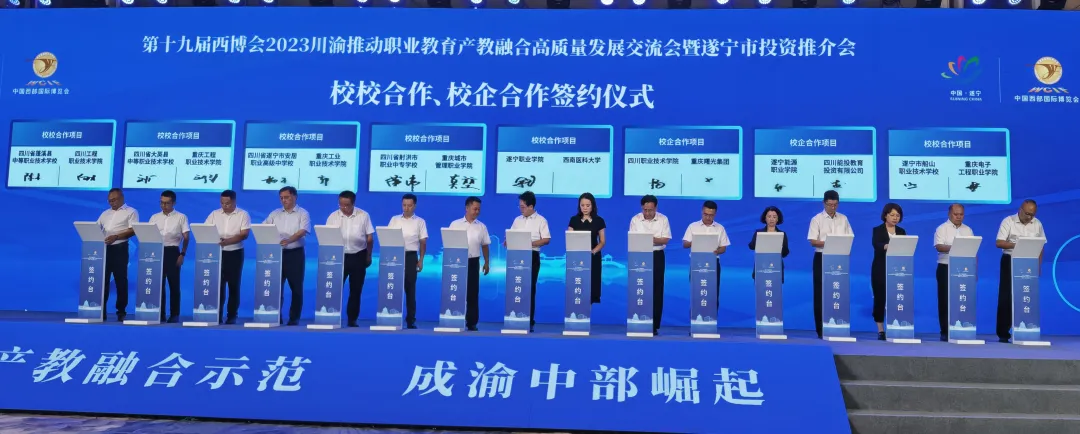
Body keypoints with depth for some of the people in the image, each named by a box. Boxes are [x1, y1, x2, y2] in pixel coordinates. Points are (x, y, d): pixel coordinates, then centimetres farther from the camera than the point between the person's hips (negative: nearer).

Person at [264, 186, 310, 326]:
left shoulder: (303, 214, 0)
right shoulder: (275, 214, 11)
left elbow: (302, 231, -14)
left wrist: (289, 240, -31)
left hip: (295, 253, -3)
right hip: (277, 253, 3)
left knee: (296, 287, 2)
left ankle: (294, 318, 10)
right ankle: (276, 316, 9)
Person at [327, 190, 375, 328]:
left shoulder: (363, 216, -2)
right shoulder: (333, 217, 0)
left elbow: (369, 238, 4)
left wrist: (368, 256, 5)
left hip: (358, 257, 0)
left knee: (356, 290, 7)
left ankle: (352, 320, 17)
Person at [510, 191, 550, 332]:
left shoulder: (541, 220, -2)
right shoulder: (517, 220, 12)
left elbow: (546, 239, -7)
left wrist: (530, 243, -17)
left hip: (532, 256, -4)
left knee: (530, 288, 0)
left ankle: (529, 321, 6)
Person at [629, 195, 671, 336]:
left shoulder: (663, 219, 0)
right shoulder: (635, 220, 1)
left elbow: (666, 239, -5)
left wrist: (653, 239, -20)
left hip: (657, 256, 0)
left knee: (656, 291, 1)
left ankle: (654, 326, 7)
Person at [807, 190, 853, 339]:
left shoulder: (843, 219, 10)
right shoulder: (817, 219, -1)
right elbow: (813, 241, -8)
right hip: (822, 258, -3)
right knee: (821, 293, -1)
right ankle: (821, 329, 5)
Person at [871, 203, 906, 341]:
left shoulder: (901, 231, 12)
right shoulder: (877, 230, -1)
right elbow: (876, 244, -22)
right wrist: (887, 246, -42)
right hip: (880, 270, -3)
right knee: (880, 298, -2)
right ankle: (880, 330, 4)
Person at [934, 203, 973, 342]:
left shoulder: (968, 230, 13)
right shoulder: (942, 229, -1)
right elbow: (939, 247, -15)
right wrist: (953, 247, -32)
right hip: (946, 269, -4)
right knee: (945, 300, -3)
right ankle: (945, 332, 2)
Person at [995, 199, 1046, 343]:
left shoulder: (1037, 224, 7)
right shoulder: (1008, 221, -5)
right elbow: (999, 243, -12)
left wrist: (1038, 264, 4)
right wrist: (1016, 245, -25)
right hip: (1010, 262, -4)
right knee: (1006, 297, -3)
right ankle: (1003, 333, 1)